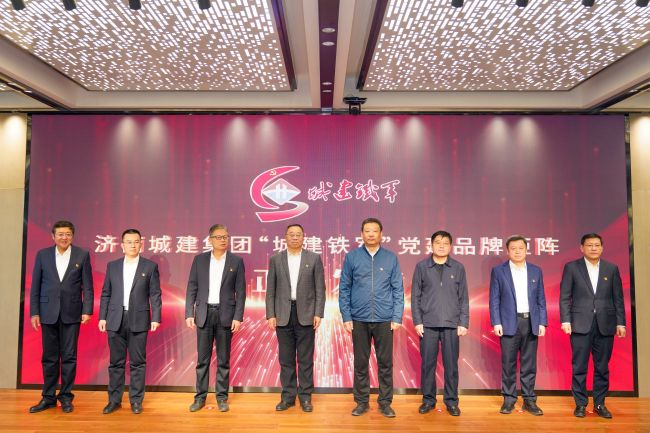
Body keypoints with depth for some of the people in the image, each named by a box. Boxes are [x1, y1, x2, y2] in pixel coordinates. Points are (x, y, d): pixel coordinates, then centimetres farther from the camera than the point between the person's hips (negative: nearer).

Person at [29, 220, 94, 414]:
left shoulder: (82, 255, 0)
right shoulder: (42, 255, 4)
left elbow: (87, 286, -1)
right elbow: (35, 286, 5)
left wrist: (87, 310, -7)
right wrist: (34, 312, 0)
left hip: (71, 313, -1)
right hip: (48, 313, 2)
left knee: (69, 357, 4)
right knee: (49, 357, 9)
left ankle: (66, 397, 15)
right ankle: (48, 397, 20)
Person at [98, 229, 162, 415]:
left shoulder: (150, 266, 2)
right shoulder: (112, 266, 9)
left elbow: (155, 295, 0)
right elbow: (106, 294, 10)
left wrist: (156, 318, -7)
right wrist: (102, 317, 4)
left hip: (139, 321, -2)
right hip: (116, 320, 2)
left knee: (138, 362, 4)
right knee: (116, 362, 8)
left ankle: (136, 400, 14)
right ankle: (114, 400, 19)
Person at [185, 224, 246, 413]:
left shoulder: (236, 261, 0)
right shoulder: (200, 259, 4)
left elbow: (240, 291, -1)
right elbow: (192, 288, 4)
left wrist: (238, 317, -7)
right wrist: (189, 314, -3)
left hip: (225, 314, -1)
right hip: (204, 314, 1)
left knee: (223, 359, 7)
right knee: (202, 358, 7)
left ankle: (222, 397, 18)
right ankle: (200, 397, 18)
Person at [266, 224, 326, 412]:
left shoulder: (314, 258, 1)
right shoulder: (275, 259, 4)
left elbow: (320, 289, 0)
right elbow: (270, 290, 4)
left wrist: (318, 314, -7)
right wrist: (270, 315, -3)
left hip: (306, 314, -1)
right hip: (283, 314, 1)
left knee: (306, 358, 5)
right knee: (286, 358, 8)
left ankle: (305, 396, 16)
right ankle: (288, 396, 19)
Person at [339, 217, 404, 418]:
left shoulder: (391, 258, 2)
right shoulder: (352, 257, 1)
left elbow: (398, 290, 3)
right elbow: (344, 289, 3)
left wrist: (397, 318, -3)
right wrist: (346, 317, -3)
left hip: (384, 320, 0)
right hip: (359, 319, 0)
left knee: (385, 362, 7)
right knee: (360, 362, 9)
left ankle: (385, 402, 21)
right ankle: (362, 402, 23)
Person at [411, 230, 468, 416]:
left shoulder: (458, 268, 6)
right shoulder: (421, 267, 4)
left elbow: (463, 298, 6)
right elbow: (415, 296, 3)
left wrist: (464, 323, 0)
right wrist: (417, 322, -3)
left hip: (451, 324, 0)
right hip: (428, 324, 0)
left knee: (451, 364, 5)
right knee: (428, 363, 6)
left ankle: (451, 401, 17)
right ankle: (428, 399, 19)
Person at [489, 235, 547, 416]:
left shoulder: (536, 271, 9)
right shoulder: (498, 271, 1)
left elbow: (541, 299, 10)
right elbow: (494, 299, 0)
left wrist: (542, 323, 2)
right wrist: (496, 323, -7)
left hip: (531, 322, 2)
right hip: (509, 323, -2)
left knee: (529, 364, 7)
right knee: (508, 364, 3)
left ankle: (529, 400, 17)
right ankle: (509, 399, 13)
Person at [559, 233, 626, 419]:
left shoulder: (612, 268, 8)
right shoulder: (571, 267, 2)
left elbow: (618, 298, 8)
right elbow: (564, 297, -1)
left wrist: (620, 323, 3)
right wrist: (565, 320, -8)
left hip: (605, 324, 2)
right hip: (581, 324, -2)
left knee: (602, 367, 8)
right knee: (579, 367, 2)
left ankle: (600, 404, 20)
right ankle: (580, 404, 12)